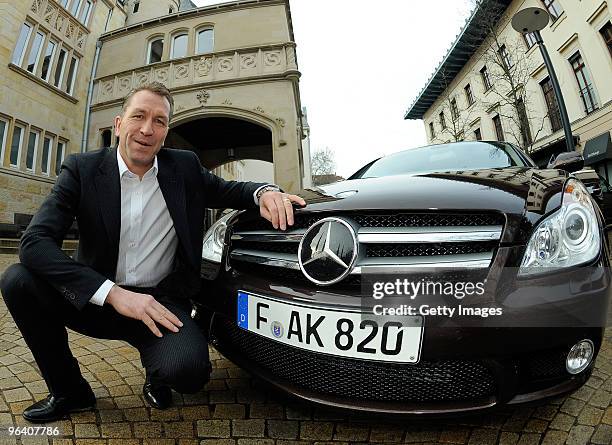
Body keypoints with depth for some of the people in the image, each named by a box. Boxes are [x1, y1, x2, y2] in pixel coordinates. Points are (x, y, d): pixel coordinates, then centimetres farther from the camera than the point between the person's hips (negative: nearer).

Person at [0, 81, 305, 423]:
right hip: (99, 301, 2)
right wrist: (113, 293, -26)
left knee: (188, 369, -29)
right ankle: (69, 391, 4)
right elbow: (36, 241, -14)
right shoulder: (82, 168, -5)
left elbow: (227, 191, 12)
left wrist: (263, 192, -13)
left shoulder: (186, 167, -1)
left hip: (161, 301, -2)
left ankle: (157, 379, 13)